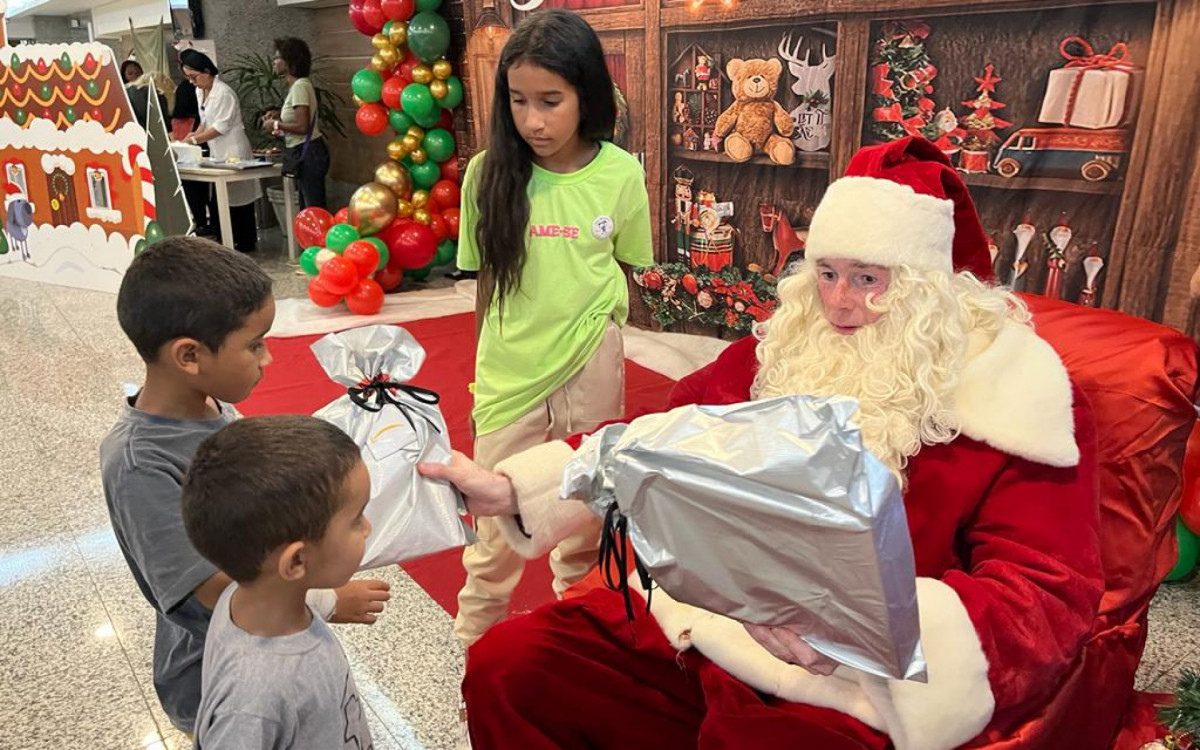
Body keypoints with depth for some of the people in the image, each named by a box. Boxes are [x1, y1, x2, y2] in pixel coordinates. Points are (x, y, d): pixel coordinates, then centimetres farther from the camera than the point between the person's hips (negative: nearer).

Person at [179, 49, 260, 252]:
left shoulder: (223, 93, -16)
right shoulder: (201, 92, 11)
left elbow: (220, 127, -19)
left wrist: (195, 139, -17)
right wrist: (195, 135, -1)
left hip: (233, 151, -8)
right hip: (217, 152, 8)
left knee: (237, 196, -2)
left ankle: (246, 242, 6)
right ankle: (230, 241, 14)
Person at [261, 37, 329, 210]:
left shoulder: (299, 86, -17)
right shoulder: (297, 85, 13)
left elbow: (302, 126, -23)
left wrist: (276, 124, -11)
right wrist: (279, 114, 13)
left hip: (307, 154, -10)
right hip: (303, 153, 10)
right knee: (309, 207, 17)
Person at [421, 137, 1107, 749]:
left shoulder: (1010, 391, -8)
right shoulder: (792, 343, 6)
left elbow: (1048, 595, -14)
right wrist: (512, 489, -1)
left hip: (868, 681, -4)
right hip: (709, 613, 5)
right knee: (509, 667, -4)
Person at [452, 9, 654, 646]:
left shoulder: (621, 175, -8)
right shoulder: (489, 174, -8)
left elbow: (627, 272, 6)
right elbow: (486, 280, 1)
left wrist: (598, 336, 2)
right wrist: (485, 366, 5)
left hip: (591, 367, 1)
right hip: (508, 372, 0)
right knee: (497, 520, 10)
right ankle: (475, 639, 34)